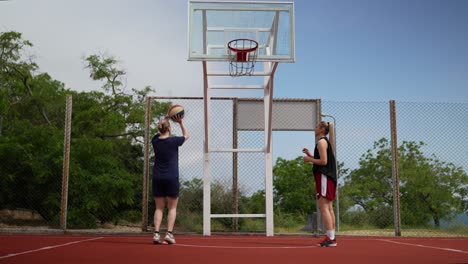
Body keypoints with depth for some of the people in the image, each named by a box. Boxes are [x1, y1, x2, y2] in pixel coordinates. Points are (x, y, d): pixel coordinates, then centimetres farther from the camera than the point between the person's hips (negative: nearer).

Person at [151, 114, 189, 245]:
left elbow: (160, 133, 26)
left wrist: (165, 120, 22)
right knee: (172, 208, 6)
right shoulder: (173, 141, -8)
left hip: (157, 178, 4)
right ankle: (169, 234, -2)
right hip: (171, 178, -4)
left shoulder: (155, 140, 2)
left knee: (159, 208, 8)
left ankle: (156, 234, -1)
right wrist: (180, 122, 13)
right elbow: (186, 135, 12)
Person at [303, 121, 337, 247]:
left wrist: (309, 159, -7)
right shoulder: (326, 141, 20)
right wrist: (310, 155, 15)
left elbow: (323, 161, -18)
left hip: (324, 177, -10)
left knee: (323, 207, -12)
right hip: (329, 177, 10)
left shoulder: (321, 141, -9)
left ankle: (330, 239, -16)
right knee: (328, 208, 9)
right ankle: (331, 237, 11)